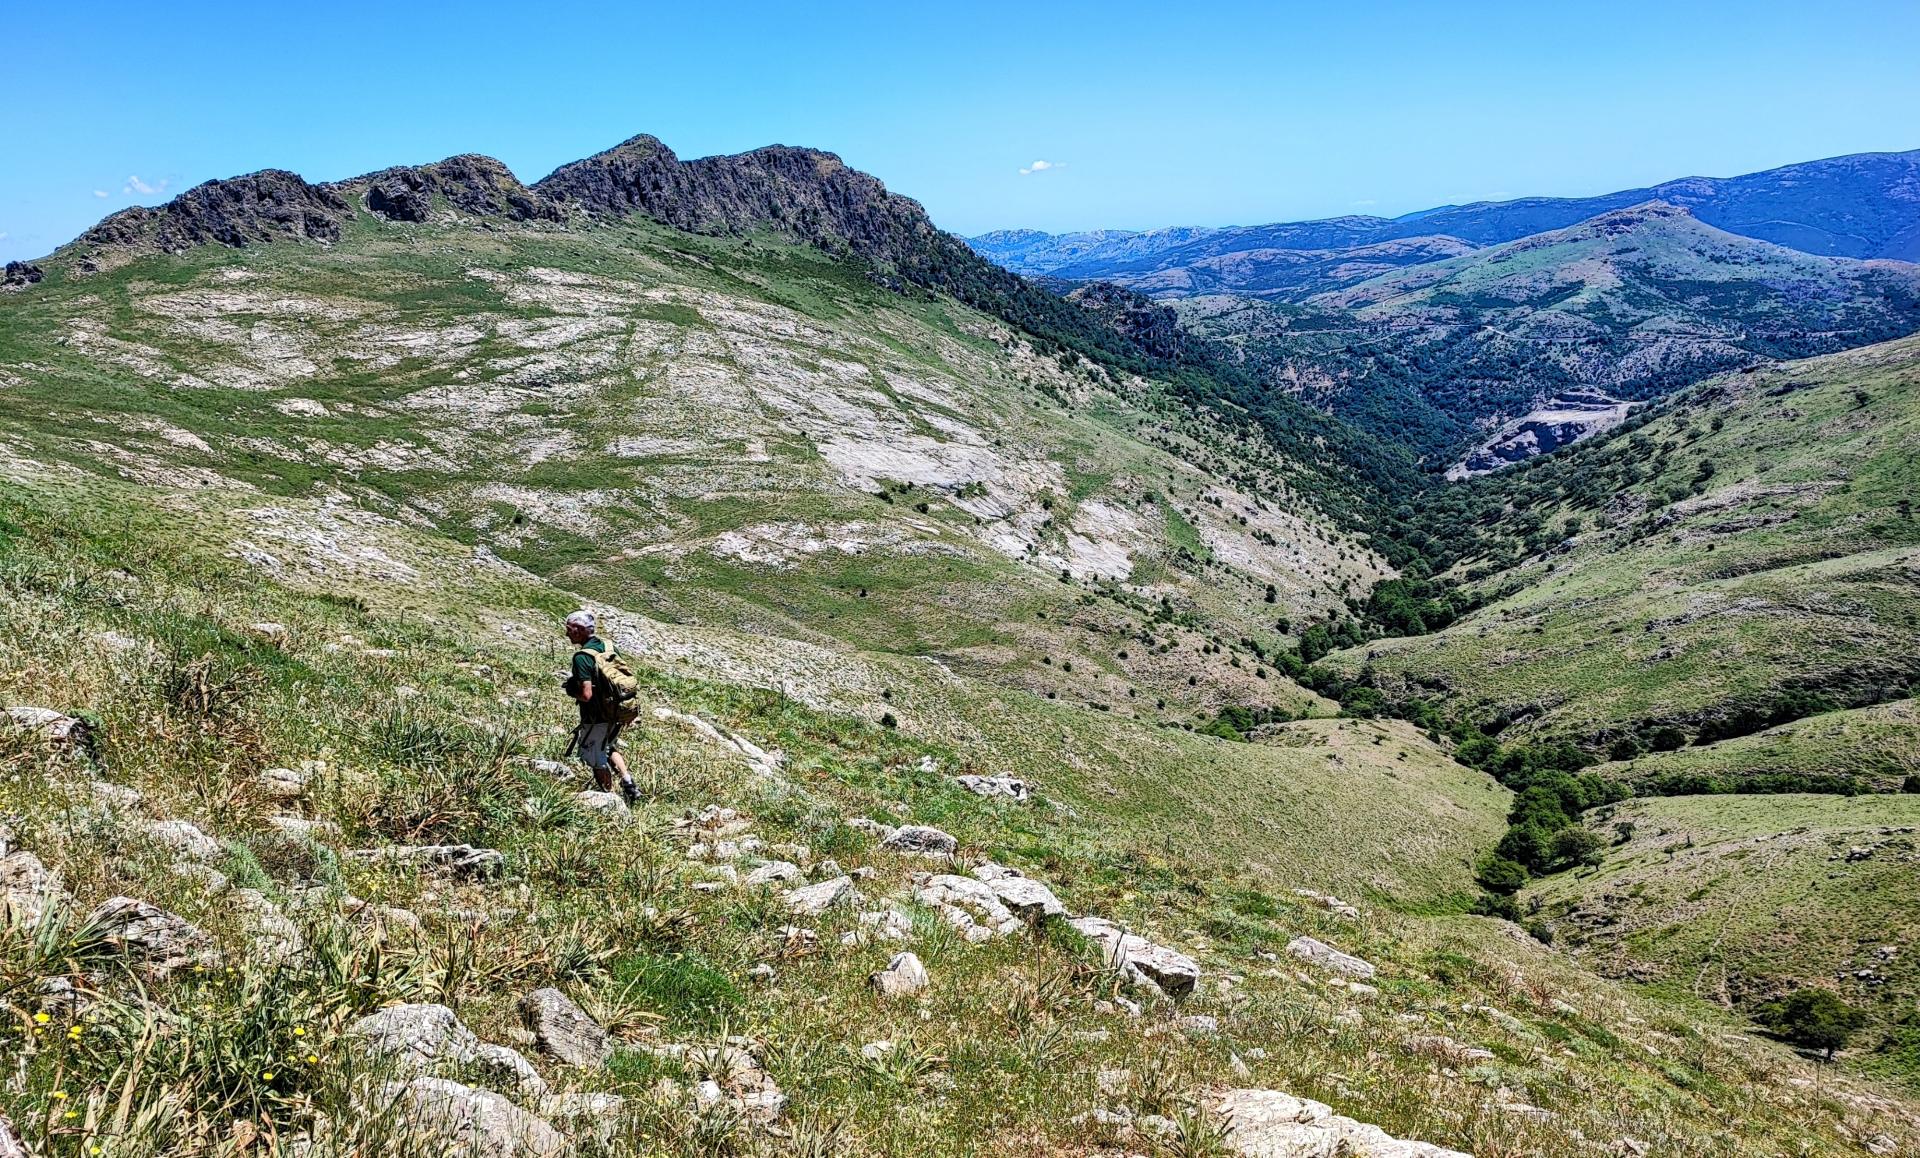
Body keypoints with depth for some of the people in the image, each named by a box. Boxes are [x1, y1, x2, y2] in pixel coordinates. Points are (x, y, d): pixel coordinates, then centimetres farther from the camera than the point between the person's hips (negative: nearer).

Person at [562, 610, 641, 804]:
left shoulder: (582, 656, -22)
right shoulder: (607, 646, 1)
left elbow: (587, 695, -30)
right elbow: (626, 676, 10)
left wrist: (572, 692, -8)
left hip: (597, 718, -8)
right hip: (617, 715, 8)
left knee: (597, 759, 12)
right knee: (609, 748, 29)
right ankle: (628, 784, 18)